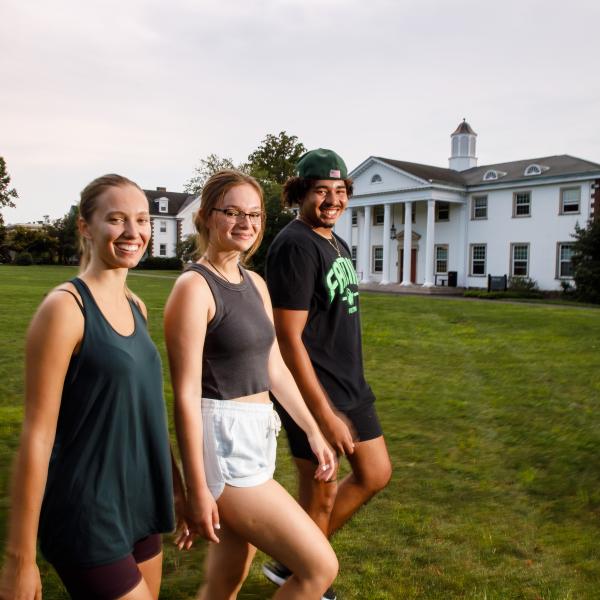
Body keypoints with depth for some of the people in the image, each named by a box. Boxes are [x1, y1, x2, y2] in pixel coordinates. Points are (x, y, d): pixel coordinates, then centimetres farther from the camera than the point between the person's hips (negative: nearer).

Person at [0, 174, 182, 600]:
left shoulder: (136, 307, 6)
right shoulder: (66, 307, -17)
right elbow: (38, 434, -17)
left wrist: (177, 487, 19)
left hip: (139, 506, 7)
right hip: (87, 518, -7)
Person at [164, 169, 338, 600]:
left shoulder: (255, 284, 11)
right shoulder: (195, 286, -14)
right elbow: (186, 393, -17)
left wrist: (313, 431, 16)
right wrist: (197, 489, -17)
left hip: (258, 439, 8)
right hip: (223, 443, -8)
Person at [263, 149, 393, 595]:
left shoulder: (337, 243, 11)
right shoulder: (296, 246, -18)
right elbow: (288, 337, -22)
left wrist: (348, 389, 20)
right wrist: (324, 413, -22)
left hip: (350, 382, 10)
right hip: (312, 390, -10)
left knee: (376, 474, 18)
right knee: (321, 494, 5)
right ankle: (296, 574, 33)